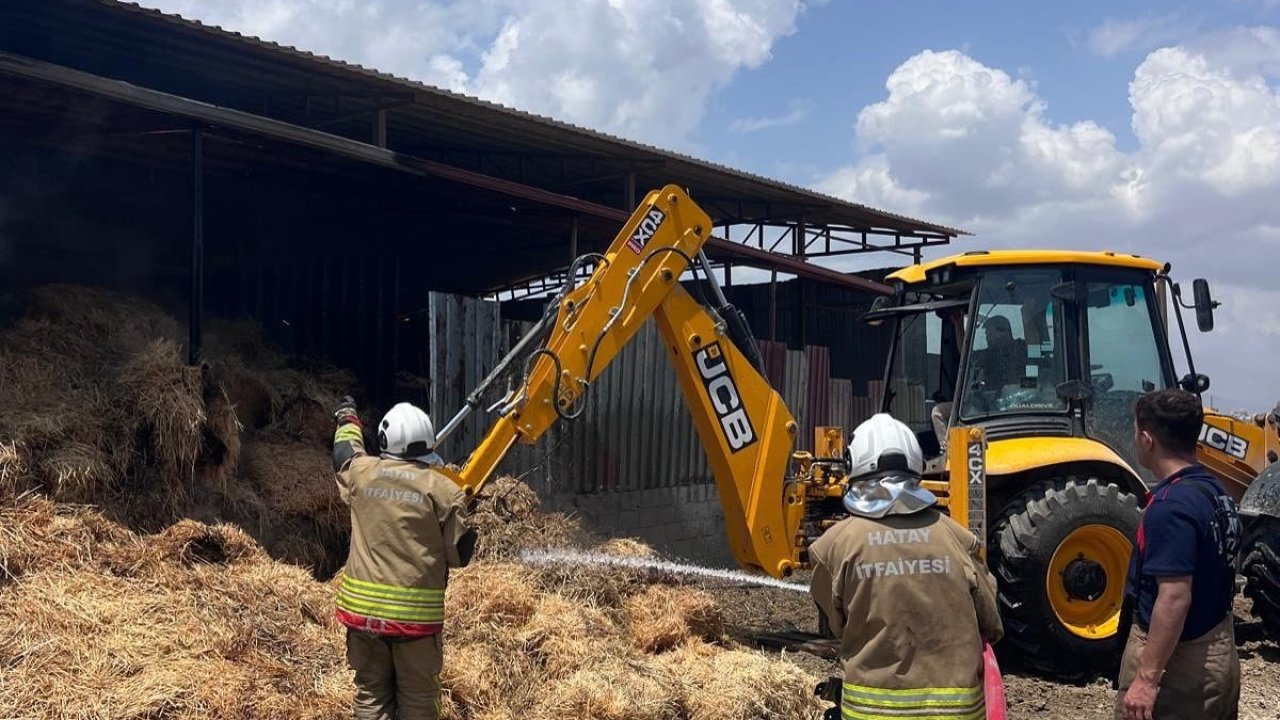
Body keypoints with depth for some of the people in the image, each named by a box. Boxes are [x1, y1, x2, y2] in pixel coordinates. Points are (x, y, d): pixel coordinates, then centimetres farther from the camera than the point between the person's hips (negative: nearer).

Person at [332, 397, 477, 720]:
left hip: (361, 607, 3)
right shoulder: (442, 489, -8)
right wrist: (469, 534, 18)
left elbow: (345, 451, 26)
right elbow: (459, 554, -4)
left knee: (371, 693, 13)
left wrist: (347, 420, 46)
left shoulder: (361, 473, 1)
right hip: (416, 612, -3)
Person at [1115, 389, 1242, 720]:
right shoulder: (1215, 492, 6)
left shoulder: (1171, 506, -23)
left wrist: (1146, 678, -24)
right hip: (1219, 653, 9)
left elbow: (1175, 599, -27)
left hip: (1178, 660, -9)